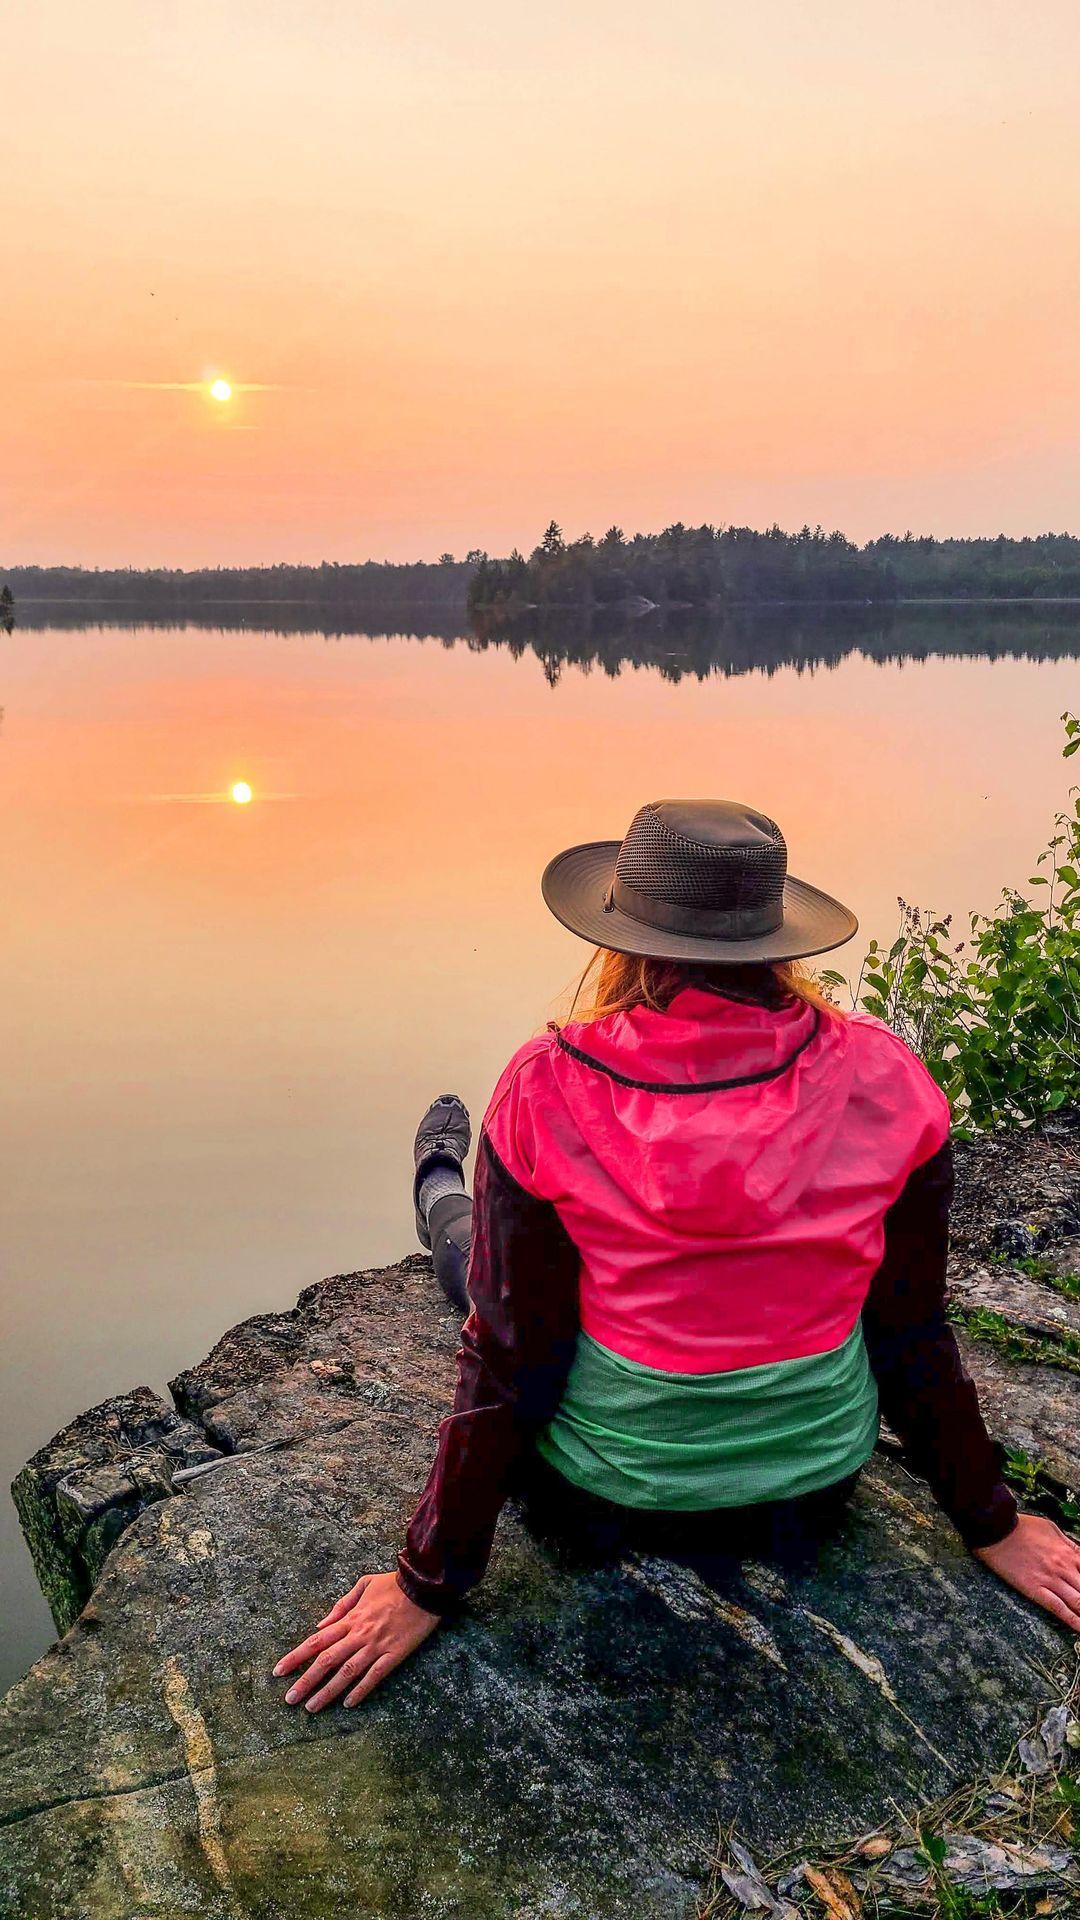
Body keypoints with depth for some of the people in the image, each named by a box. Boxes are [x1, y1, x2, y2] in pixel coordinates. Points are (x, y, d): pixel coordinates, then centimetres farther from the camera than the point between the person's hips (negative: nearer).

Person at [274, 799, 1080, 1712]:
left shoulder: (551, 1089, -24)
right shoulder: (882, 1080, -17)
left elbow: (507, 1356, -18)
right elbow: (914, 1334, -8)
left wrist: (428, 1583, -4)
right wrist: (993, 1526, 9)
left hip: (603, 1496, -2)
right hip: (813, 1482, 2)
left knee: (475, 1249, 27)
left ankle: (438, 1190, 62)